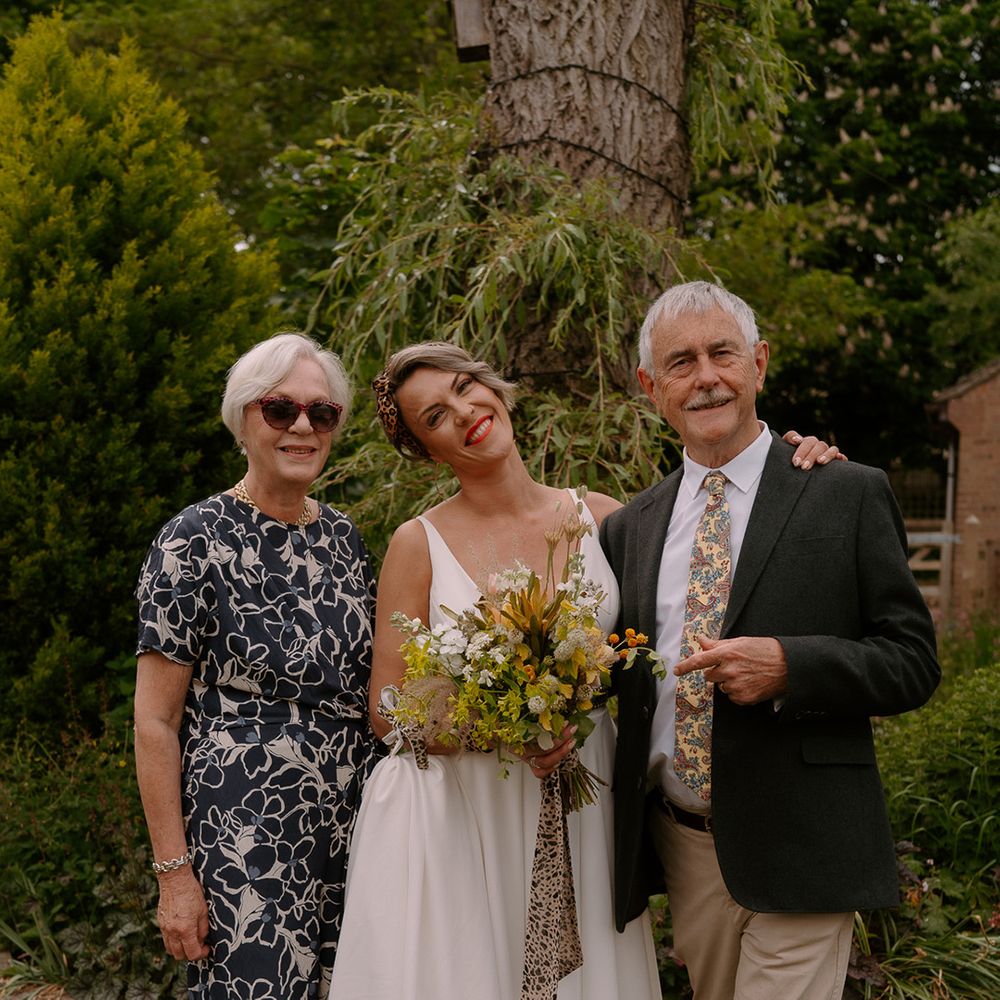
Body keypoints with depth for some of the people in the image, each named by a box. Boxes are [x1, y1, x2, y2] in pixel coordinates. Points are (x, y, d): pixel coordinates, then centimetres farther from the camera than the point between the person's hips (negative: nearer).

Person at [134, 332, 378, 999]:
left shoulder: (344, 537, 8)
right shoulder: (196, 540, -9)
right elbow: (154, 722, -9)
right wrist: (174, 872, -13)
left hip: (354, 832, 6)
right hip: (244, 842, -6)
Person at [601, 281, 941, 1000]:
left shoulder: (850, 496, -4)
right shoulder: (628, 529, 9)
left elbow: (913, 662, -5)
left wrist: (788, 666, -21)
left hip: (800, 854, -4)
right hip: (680, 845, 4)